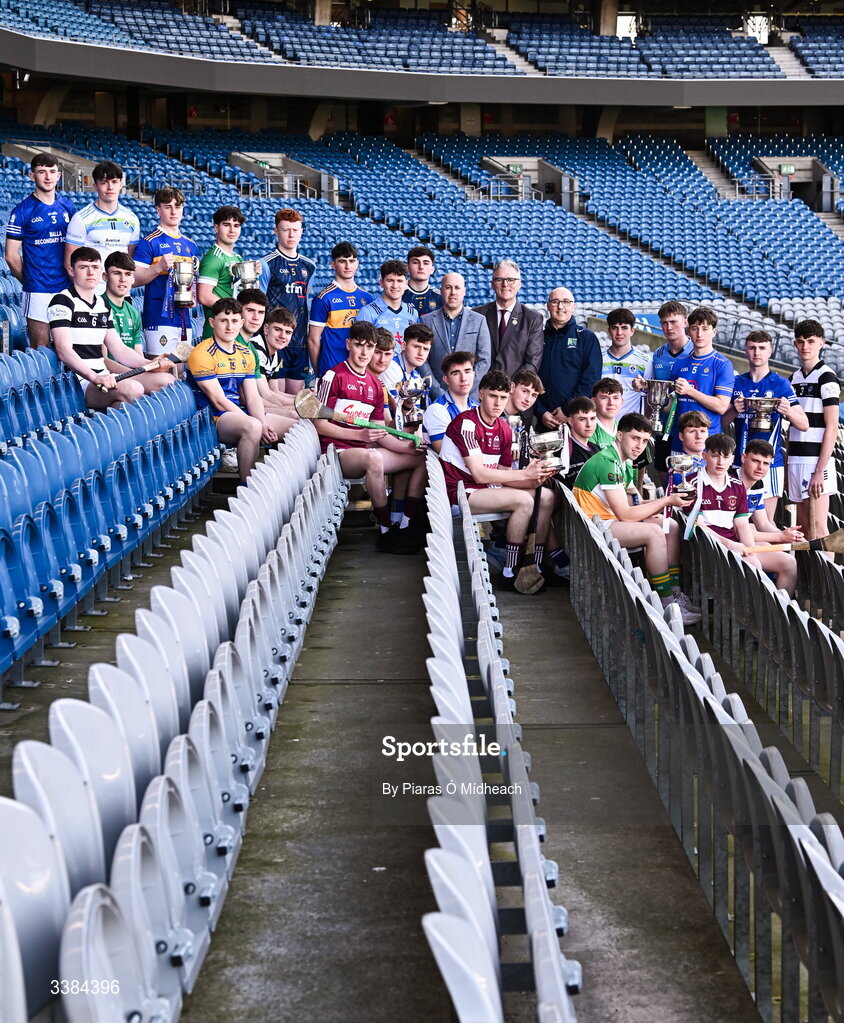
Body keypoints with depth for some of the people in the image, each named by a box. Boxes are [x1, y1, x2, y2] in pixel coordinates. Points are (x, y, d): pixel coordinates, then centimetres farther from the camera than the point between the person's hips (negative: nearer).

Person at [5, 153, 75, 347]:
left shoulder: (68, 207, 11)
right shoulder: (22, 211, -3)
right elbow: (11, 255, -2)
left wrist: (73, 278, 8)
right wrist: (28, 280, 4)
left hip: (67, 289, 4)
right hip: (38, 292, -4)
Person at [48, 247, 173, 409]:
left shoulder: (103, 304, 21)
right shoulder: (62, 301, -5)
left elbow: (119, 349, 20)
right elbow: (64, 350, -18)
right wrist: (94, 377, -33)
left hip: (103, 376, 9)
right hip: (79, 381, -9)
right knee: (132, 389, -33)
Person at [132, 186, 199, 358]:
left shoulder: (190, 245, 17)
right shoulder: (149, 242, -3)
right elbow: (135, 279, -9)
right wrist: (159, 267, -23)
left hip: (184, 318, 7)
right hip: (159, 318, -7)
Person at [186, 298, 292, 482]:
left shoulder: (245, 354, 15)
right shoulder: (202, 354, -10)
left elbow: (253, 397, 8)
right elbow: (219, 401, -15)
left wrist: (264, 425, -13)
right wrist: (258, 427, -19)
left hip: (243, 413, 8)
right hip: (216, 418, -8)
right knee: (252, 427, -39)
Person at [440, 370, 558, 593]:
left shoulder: (504, 429, 10)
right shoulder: (466, 423, -17)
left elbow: (502, 473, 6)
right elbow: (479, 474, -22)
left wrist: (534, 479, -14)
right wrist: (524, 474, -20)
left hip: (487, 488, 9)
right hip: (461, 491, -9)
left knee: (546, 497, -5)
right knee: (523, 501, -26)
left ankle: (536, 567, -4)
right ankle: (509, 574, -20)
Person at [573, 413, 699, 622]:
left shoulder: (625, 464, 13)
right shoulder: (607, 463, -19)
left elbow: (629, 505, 10)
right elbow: (625, 514, -22)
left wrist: (663, 501, -8)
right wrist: (666, 501, -15)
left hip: (609, 520, 10)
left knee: (672, 526, 3)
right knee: (654, 532, -25)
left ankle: (675, 594, -2)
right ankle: (667, 604, -19)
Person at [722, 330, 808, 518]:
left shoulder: (781, 384, 0)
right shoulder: (736, 383, 10)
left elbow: (804, 425, -2)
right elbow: (721, 422, 11)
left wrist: (788, 412, -23)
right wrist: (734, 410, -10)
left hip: (770, 462, -3)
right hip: (741, 460, 3)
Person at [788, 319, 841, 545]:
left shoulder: (826, 378, -7)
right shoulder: (794, 378, 14)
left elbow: (832, 427, -11)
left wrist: (820, 470, -17)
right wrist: (787, 464, 13)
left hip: (816, 460, -7)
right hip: (796, 459, 7)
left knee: (817, 529, -11)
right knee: (802, 527, 8)